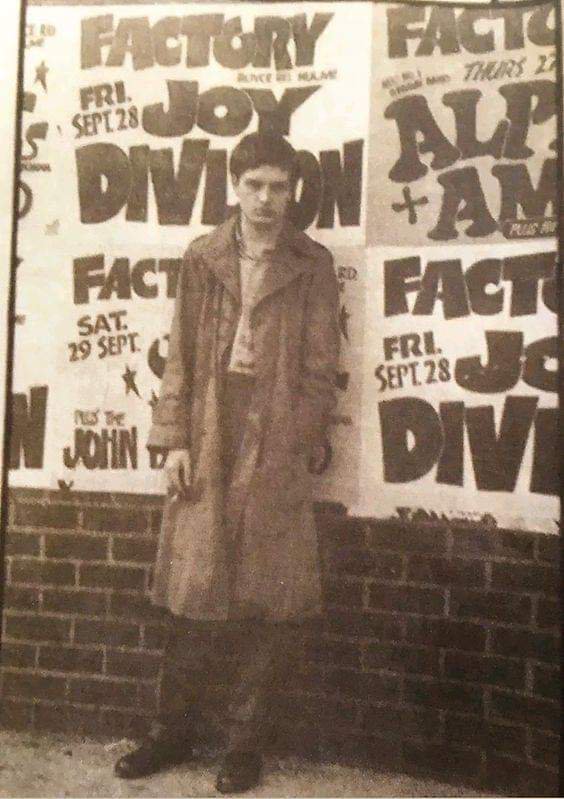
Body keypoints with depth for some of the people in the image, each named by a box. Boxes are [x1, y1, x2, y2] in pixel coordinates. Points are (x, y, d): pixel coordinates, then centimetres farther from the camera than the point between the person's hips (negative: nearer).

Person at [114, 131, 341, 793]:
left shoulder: (311, 266, 4)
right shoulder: (202, 259, 9)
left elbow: (319, 369, 1)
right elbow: (180, 356, 7)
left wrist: (300, 448, -7)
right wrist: (173, 439, -1)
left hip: (277, 445, -1)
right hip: (207, 441, 2)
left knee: (270, 599, 4)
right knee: (191, 588, 8)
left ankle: (245, 739, 20)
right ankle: (175, 728, 26)